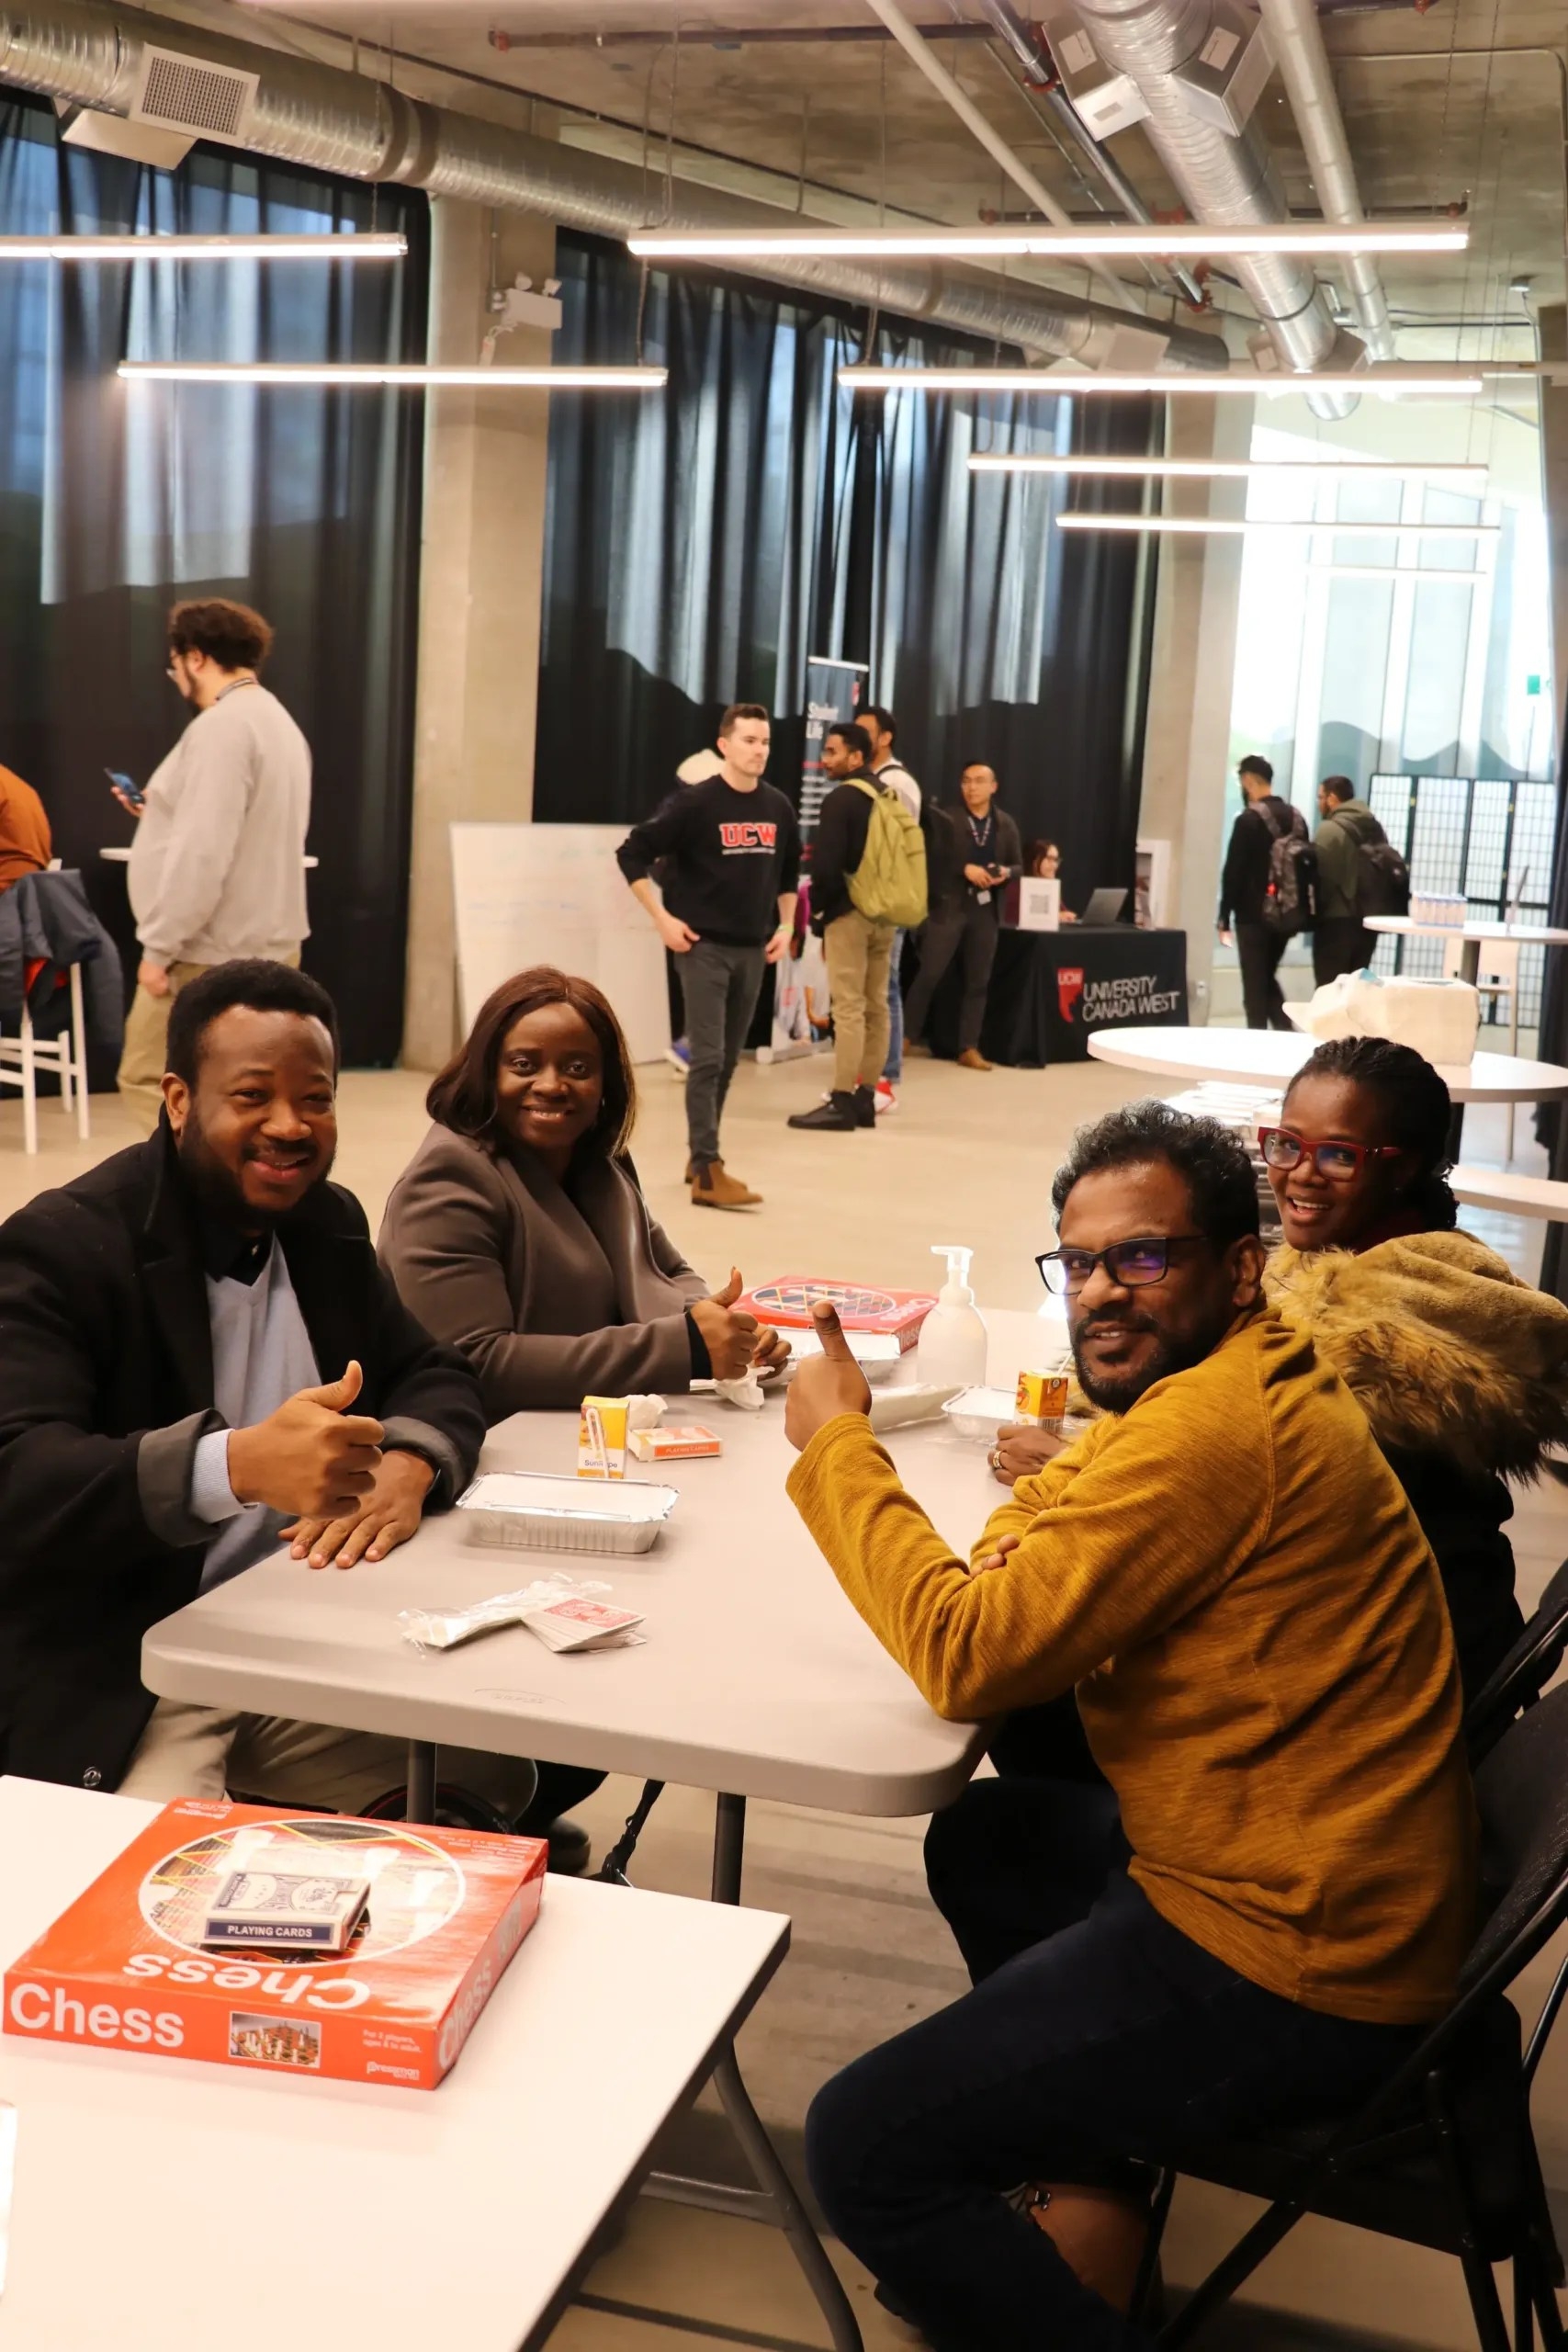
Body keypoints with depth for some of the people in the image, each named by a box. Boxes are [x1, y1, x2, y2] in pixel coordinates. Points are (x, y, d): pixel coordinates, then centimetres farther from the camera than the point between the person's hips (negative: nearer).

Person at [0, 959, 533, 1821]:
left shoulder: (329, 1221, 10)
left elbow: (434, 1377, 12)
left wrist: (407, 1464, -14)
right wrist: (234, 1464, -41)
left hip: (307, 1643, 7)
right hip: (115, 1685, -7)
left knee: (501, 1774, -5)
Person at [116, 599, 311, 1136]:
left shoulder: (221, 726, -15)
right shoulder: (276, 721, 16)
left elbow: (202, 853, -23)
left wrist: (159, 946, -19)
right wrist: (161, 817, 24)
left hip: (212, 954, -10)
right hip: (265, 944, 10)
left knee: (149, 1082, -4)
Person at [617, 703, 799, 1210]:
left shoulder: (778, 808, 6)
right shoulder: (695, 804, -11)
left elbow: (789, 871, 21)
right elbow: (632, 853, -9)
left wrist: (785, 924, 11)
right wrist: (662, 918, -13)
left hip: (753, 949, 6)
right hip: (705, 946, -6)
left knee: (728, 1060, 12)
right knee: (707, 1058, -10)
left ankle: (700, 1155, 23)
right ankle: (708, 1172, -11)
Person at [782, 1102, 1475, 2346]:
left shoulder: (1216, 1429, -25)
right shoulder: (1260, 1379, 8)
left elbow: (966, 1657, -23)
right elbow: (1060, 1496, 23)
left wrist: (837, 1445, -11)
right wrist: (1017, 1551, -2)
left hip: (1287, 1962, -11)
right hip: (1332, 1882, 11)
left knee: (861, 2149, -11)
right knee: (985, 1836, 29)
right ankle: (1092, 2181, 24)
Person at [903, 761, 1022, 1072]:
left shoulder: (1005, 824, 10)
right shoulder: (947, 819, -1)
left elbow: (1018, 865, 14)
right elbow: (932, 857, -8)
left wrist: (1005, 874, -8)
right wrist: (964, 868, -19)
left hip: (986, 909, 4)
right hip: (949, 906, -4)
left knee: (978, 981, 6)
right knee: (929, 974, -5)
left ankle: (969, 1048, 12)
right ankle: (907, 1037, 7)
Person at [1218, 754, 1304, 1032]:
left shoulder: (1249, 819, -12)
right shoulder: (1297, 818, 9)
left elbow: (1233, 871, -13)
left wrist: (1225, 917, -8)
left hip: (1254, 915, -7)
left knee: (1254, 983, -1)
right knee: (1268, 978, 18)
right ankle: (1286, 1032, 5)